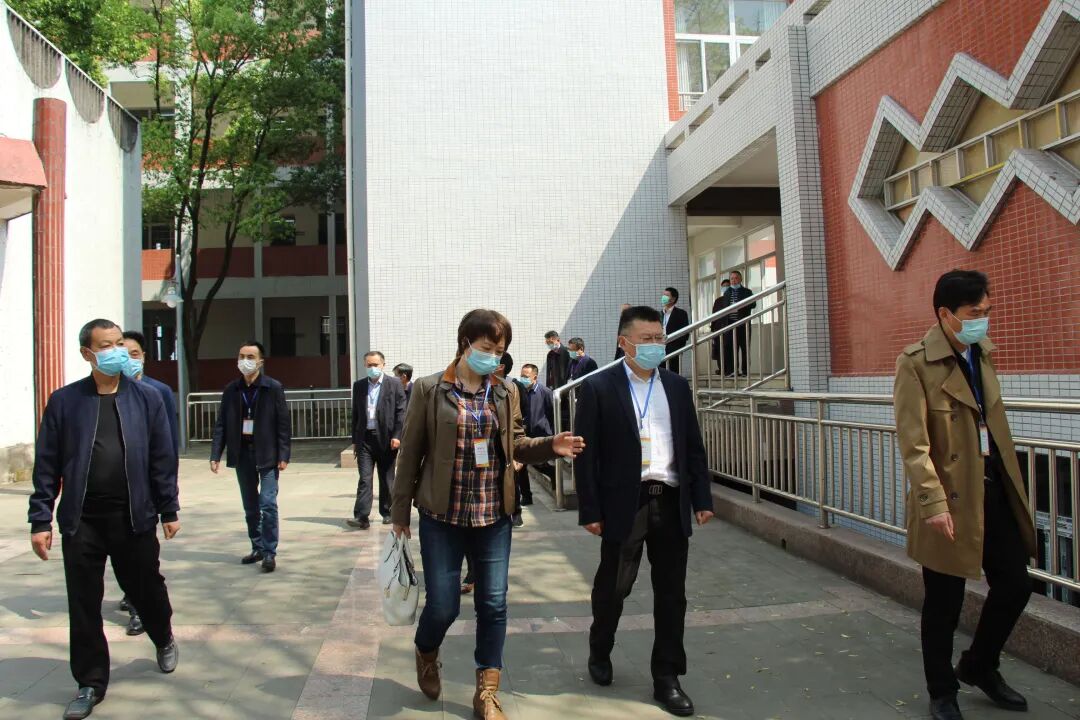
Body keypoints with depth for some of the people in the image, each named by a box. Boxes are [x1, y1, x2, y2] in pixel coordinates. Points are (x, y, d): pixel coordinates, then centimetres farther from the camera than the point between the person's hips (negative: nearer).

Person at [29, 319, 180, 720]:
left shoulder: (147, 399, 1)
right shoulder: (64, 401, 1)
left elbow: (163, 460, 2)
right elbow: (47, 466, 1)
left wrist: (169, 511, 1)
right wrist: (41, 520, -2)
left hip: (134, 518, 0)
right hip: (81, 521, 0)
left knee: (146, 589, 15)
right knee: (84, 607, 6)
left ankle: (164, 640, 45)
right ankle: (90, 684, 23)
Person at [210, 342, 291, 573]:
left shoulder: (273, 388, -6)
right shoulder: (231, 389, 5)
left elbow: (284, 423, -7)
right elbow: (221, 424, 6)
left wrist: (284, 455, -12)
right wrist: (216, 454, -1)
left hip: (267, 454, -4)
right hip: (242, 454, 4)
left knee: (268, 504, -8)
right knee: (250, 507, 14)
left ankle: (269, 552, 2)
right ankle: (257, 548, 27)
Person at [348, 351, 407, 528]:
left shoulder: (395, 385, 0)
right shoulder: (358, 386, 10)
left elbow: (401, 412, -3)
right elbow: (355, 414, 12)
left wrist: (397, 436, -12)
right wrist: (355, 440, 10)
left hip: (386, 438, -2)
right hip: (365, 439, 2)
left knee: (387, 479, 8)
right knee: (364, 479, -4)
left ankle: (387, 512, 21)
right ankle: (361, 517, -7)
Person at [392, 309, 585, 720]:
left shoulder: (507, 392, 4)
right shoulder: (429, 389, -5)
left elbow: (515, 445, 12)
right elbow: (410, 452, -2)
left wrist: (551, 445, -8)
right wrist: (401, 511, 0)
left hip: (493, 515, 3)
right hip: (442, 516, -3)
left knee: (493, 604, 6)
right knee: (443, 605, 4)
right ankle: (426, 654, 39)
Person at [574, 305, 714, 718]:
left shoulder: (677, 387, 9)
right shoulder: (598, 388, -5)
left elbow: (694, 447, 11)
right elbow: (586, 455, -7)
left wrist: (702, 499, 5)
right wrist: (590, 511, -9)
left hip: (672, 503, 4)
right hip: (624, 505, -4)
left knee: (671, 593, 10)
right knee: (612, 588, 12)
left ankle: (667, 678, 24)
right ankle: (599, 652, 39)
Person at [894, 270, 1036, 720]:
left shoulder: (982, 352, 9)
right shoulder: (916, 363, -15)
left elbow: (992, 420, 18)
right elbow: (913, 443, -20)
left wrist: (1009, 479, 17)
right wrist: (934, 502, -25)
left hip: (994, 489, 7)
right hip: (952, 497, -7)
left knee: (1015, 584, 13)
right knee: (944, 603, 7)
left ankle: (979, 667, 37)